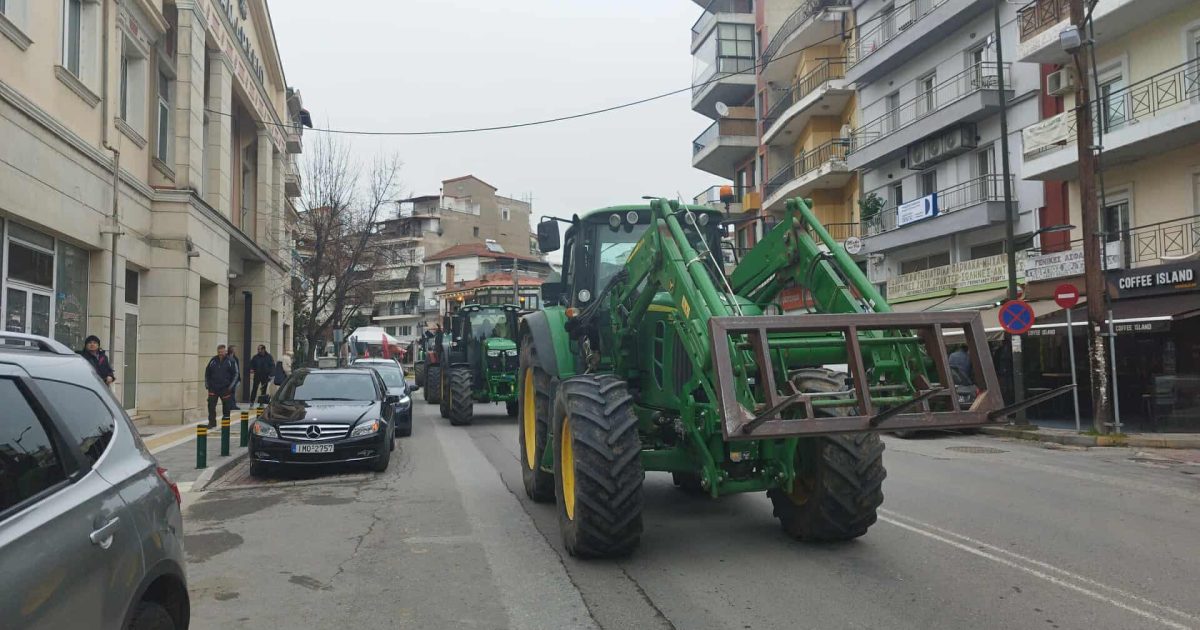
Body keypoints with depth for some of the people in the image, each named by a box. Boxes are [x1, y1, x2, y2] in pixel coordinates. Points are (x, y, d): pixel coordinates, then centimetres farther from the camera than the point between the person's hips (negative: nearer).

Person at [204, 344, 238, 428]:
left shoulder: (230, 361, -2)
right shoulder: (213, 360, 6)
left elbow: (235, 374, -1)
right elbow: (207, 373, 16)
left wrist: (231, 386, -8)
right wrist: (207, 384, 8)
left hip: (225, 388, -2)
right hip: (213, 387, 2)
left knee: (227, 406, 5)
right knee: (211, 405, -5)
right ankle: (212, 422, 5)